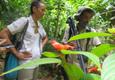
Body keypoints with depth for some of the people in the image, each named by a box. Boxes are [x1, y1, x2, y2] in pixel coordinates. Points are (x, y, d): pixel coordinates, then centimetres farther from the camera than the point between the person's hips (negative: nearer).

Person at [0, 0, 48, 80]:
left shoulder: (39, 25, 9)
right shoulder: (24, 21, -11)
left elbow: (45, 38, 28)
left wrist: (41, 48, 9)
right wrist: (16, 53, -17)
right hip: (26, 63, -7)